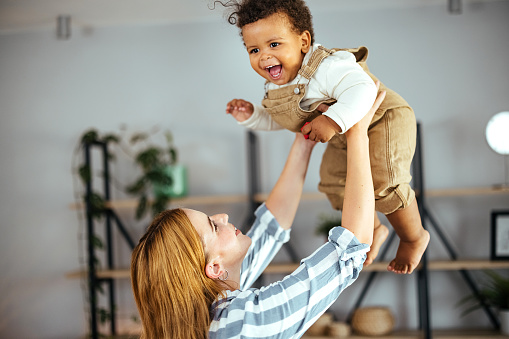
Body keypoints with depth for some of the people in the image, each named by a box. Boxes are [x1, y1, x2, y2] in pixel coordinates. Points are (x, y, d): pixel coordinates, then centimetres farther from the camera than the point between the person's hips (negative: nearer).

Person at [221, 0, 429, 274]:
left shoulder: (326, 68, -36)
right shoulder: (274, 88, -7)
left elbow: (362, 89, -49)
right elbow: (276, 120, 11)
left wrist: (334, 121, -58)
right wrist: (251, 116, -5)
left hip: (382, 121, -9)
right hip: (342, 140, 9)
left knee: (382, 184, -21)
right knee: (335, 186, 15)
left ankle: (415, 237, 10)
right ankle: (374, 230, 45)